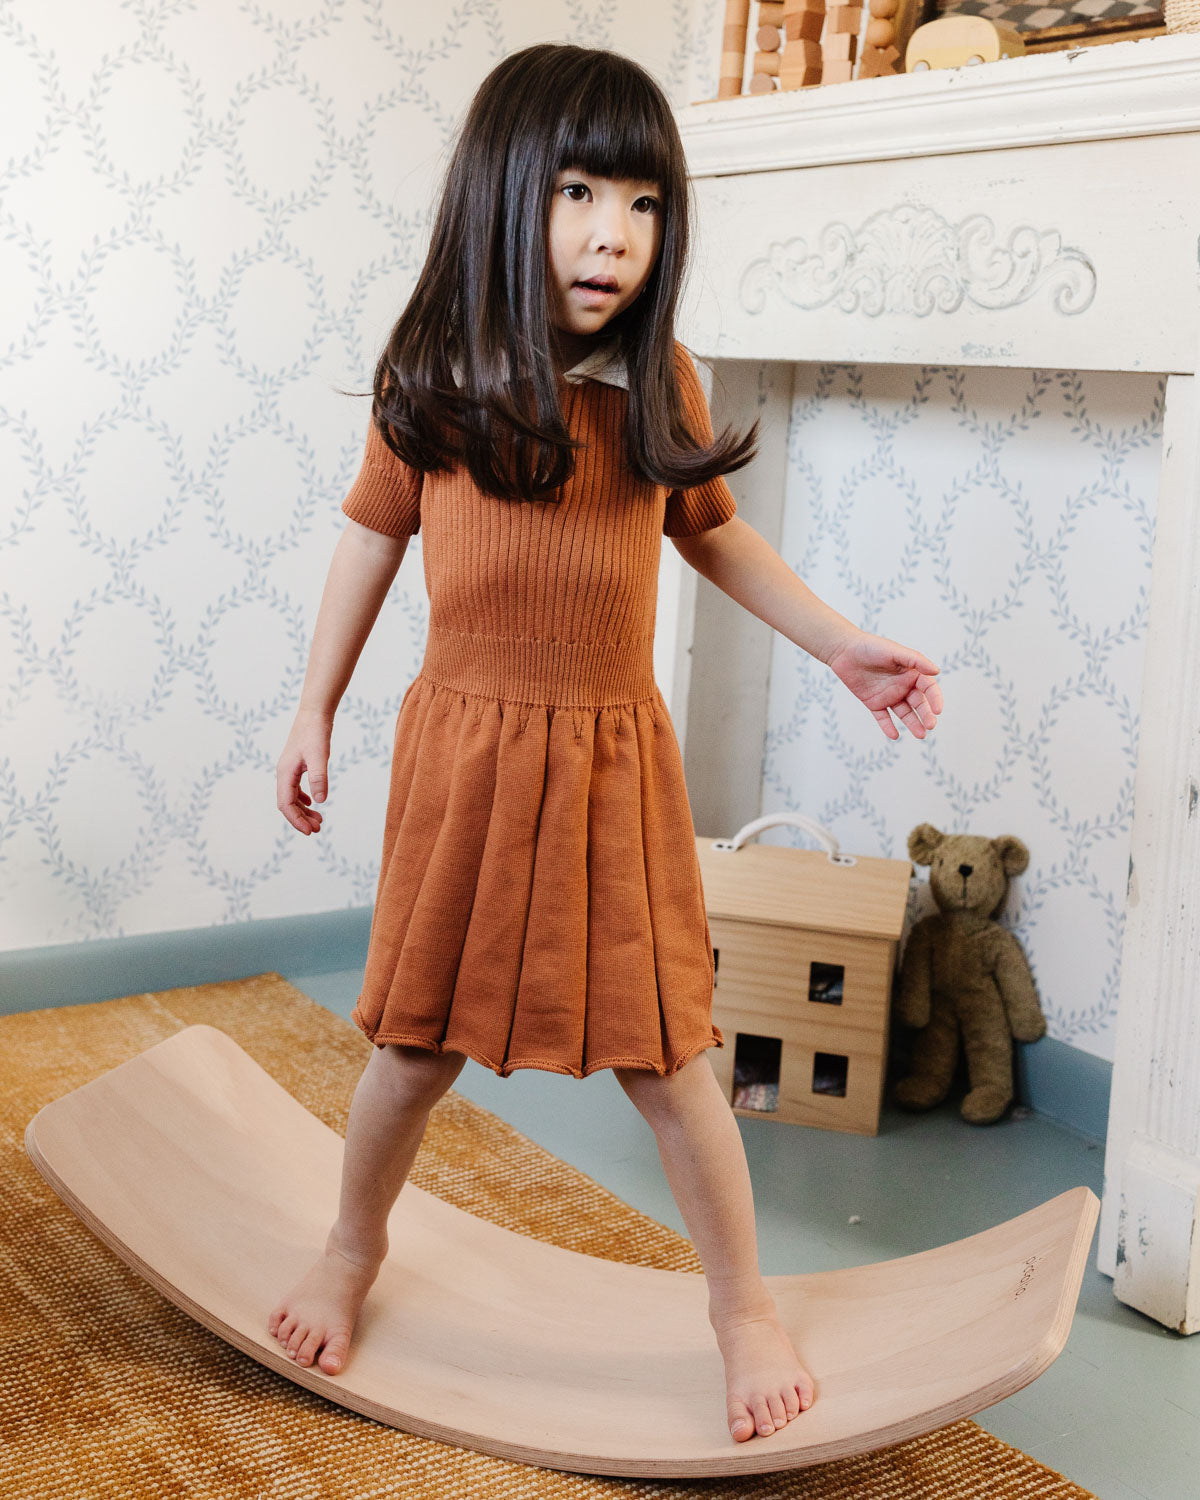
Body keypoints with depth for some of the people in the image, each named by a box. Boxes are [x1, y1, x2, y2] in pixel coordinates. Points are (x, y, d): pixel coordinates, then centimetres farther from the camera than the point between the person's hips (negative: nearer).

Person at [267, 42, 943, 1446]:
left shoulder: (660, 383, -2)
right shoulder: (431, 380, -6)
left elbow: (715, 535, 13)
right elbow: (369, 541, 6)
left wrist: (842, 643, 9)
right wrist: (315, 711, 9)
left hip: (614, 763, 1)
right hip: (464, 755, 0)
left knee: (664, 1054, 4)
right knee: (419, 1038, 12)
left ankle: (743, 1302, 26)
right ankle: (353, 1248, 40)